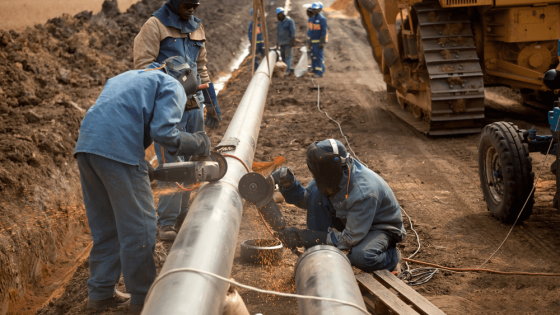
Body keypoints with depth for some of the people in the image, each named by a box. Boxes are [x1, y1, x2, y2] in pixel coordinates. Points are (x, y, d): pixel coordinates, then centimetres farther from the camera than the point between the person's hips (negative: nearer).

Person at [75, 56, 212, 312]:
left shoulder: (125, 78, 32)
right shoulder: (172, 86, 8)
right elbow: (163, 132, -9)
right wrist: (197, 144, 8)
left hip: (85, 146, 8)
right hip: (119, 152, -8)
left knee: (105, 226, 19)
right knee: (138, 227, 4)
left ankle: (101, 292, 25)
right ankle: (141, 297, 13)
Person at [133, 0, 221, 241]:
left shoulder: (197, 27, 15)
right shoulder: (155, 26, -6)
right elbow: (143, 66, -12)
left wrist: (212, 104, 20)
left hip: (194, 106, 7)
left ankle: (182, 217, 22)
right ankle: (166, 223, -1)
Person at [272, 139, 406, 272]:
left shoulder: (364, 192, -38)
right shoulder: (336, 175, -17)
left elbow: (351, 239, -32)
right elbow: (306, 199, 0)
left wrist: (303, 238, -32)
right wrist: (289, 184, -23)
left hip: (381, 227, -7)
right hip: (348, 221, 7)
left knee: (361, 257, -39)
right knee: (317, 194, -16)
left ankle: (392, 257, -2)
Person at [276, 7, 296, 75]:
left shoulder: (289, 21, -9)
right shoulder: (279, 22, 13)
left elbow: (293, 31, -14)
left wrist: (292, 41, -19)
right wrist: (277, 42, 17)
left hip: (288, 42, -7)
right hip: (281, 43, 7)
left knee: (288, 56, -9)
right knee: (283, 56, 5)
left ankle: (287, 69, -10)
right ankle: (285, 68, 11)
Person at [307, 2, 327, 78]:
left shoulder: (322, 19, -12)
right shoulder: (311, 19, 12)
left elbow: (324, 31, -15)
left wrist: (322, 43, -19)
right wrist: (309, 42, 15)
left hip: (319, 42, -8)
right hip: (312, 41, 8)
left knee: (318, 57, -9)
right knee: (313, 56, 10)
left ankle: (319, 73, -7)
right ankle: (315, 70, 17)